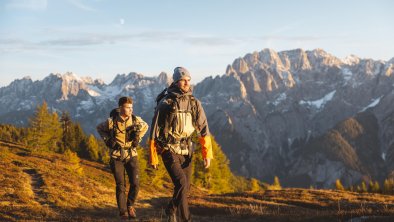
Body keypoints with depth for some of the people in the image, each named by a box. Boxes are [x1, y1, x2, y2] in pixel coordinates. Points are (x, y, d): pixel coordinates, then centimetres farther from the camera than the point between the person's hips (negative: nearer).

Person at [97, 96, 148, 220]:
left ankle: (130, 206, 20)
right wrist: (107, 140, -2)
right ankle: (123, 212, 9)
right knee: (121, 186, -1)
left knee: (135, 184, -5)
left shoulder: (136, 120, -6)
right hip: (117, 157, -2)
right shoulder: (111, 121, -10)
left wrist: (138, 138, 4)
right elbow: (99, 128, 10)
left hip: (131, 156, 2)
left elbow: (145, 126, 17)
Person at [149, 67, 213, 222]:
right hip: (169, 151, -5)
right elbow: (154, 131, -7)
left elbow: (203, 129, 1)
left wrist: (207, 154, -6)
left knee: (185, 187, 12)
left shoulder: (194, 103, 1)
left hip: (186, 151, 5)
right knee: (181, 184, -18)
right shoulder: (165, 103, -11)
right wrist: (152, 157, -6)